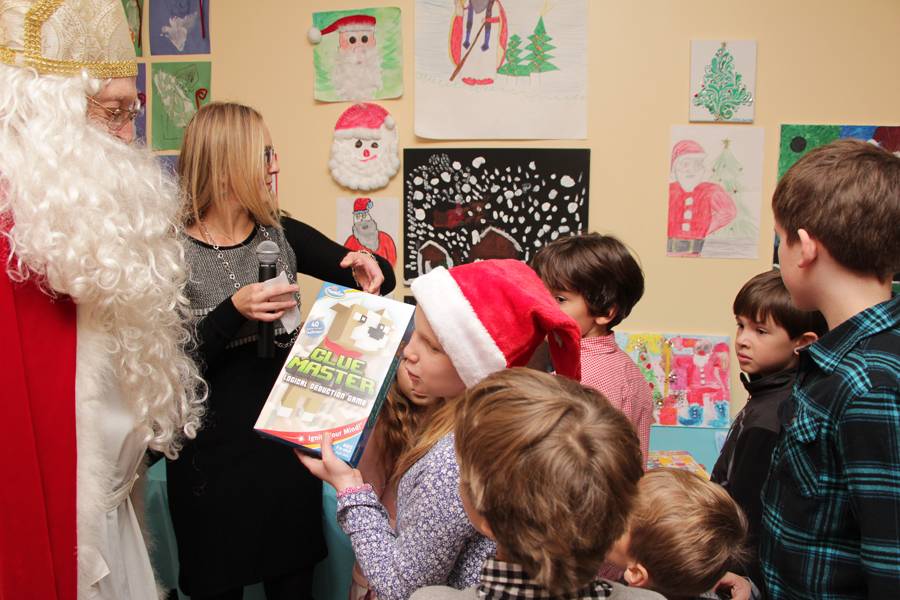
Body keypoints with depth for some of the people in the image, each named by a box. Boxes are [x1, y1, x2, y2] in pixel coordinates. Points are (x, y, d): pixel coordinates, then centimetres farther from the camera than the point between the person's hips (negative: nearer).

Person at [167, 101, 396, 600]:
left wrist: (369, 267, -15)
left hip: (288, 441, 4)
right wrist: (234, 312, -26)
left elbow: (376, 277, 7)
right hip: (212, 453, -3)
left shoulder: (282, 235, 1)